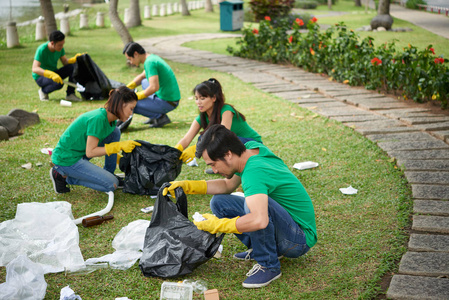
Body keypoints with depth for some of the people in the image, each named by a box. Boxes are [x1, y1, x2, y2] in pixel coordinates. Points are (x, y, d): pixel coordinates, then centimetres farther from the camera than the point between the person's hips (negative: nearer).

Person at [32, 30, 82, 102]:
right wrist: (52, 74, -46)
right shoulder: (42, 49, -25)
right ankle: (43, 91, -5)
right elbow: (34, 69, -33)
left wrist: (75, 59, -22)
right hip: (41, 77, -6)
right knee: (59, 83, -37)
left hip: (54, 74, 6)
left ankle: (70, 94, -11)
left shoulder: (60, 48, -6)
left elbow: (65, 62, 1)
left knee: (74, 66, -17)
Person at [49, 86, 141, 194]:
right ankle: (63, 175, -3)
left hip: (80, 152, 9)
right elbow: (90, 152, -24)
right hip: (66, 159, -9)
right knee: (112, 185, -11)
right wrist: (119, 146, -23)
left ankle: (108, 175, 10)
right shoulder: (98, 118, -25)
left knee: (115, 132, 1)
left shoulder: (110, 120, 4)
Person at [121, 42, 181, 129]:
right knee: (144, 82, 33)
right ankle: (156, 116, 21)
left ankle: (160, 116, -5)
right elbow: (142, 76, 27)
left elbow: (154, 87, -28)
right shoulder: (153, 57, 11)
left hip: (167, 103, -10)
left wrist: (135, 97, -14)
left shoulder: (149, 62, -19)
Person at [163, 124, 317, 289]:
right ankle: (261, 248, 10)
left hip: (300, 240, -9)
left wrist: (219, 225, -30)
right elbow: (227, 185, 13)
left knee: (252, 203, -35)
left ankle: (269, 265, -16)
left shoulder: (254, 172, -30)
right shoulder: (251, 147, -3)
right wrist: (187, 186, 2)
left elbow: (259, 221, -45)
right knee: (219, 202, 4)